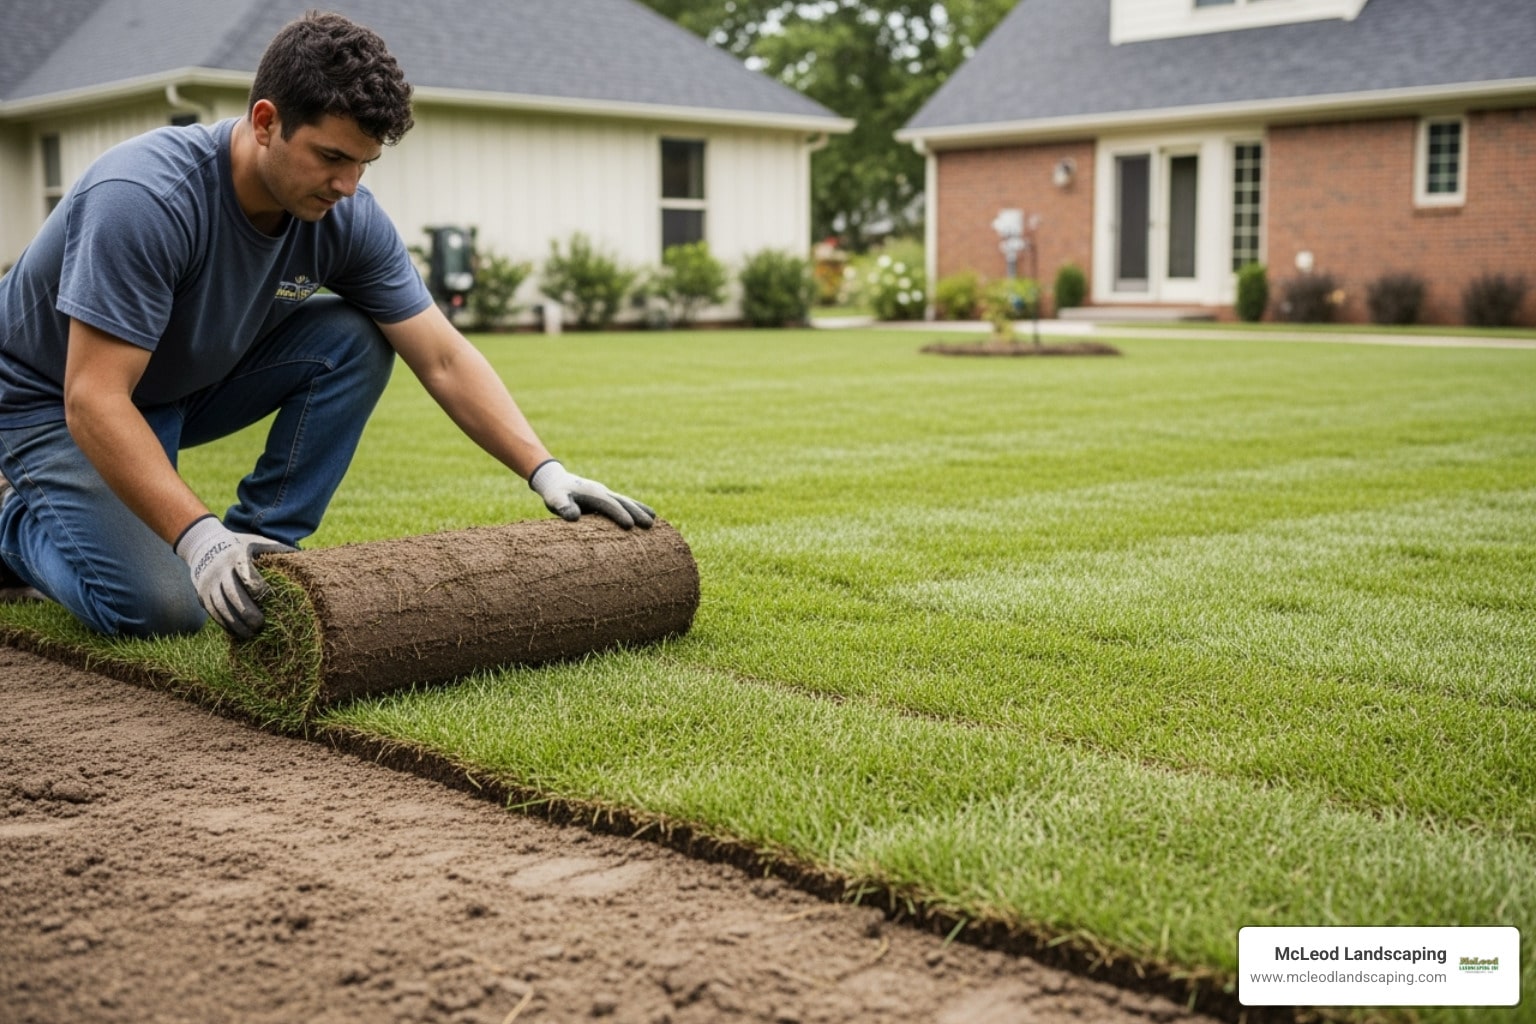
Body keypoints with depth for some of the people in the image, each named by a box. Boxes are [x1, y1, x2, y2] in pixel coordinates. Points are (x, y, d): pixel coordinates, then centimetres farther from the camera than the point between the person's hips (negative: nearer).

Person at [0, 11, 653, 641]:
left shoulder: (347, 218, -17)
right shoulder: (144, 199, -35)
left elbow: (444, 360, -13)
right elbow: (93, 400, -38)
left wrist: (546, 472, -24)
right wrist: (199, 538, -47)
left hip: (188, 384, 5)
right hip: (53, 399, -5)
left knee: (355, 342, -17)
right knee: (160, 606, -23)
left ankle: (259, 546, -5)